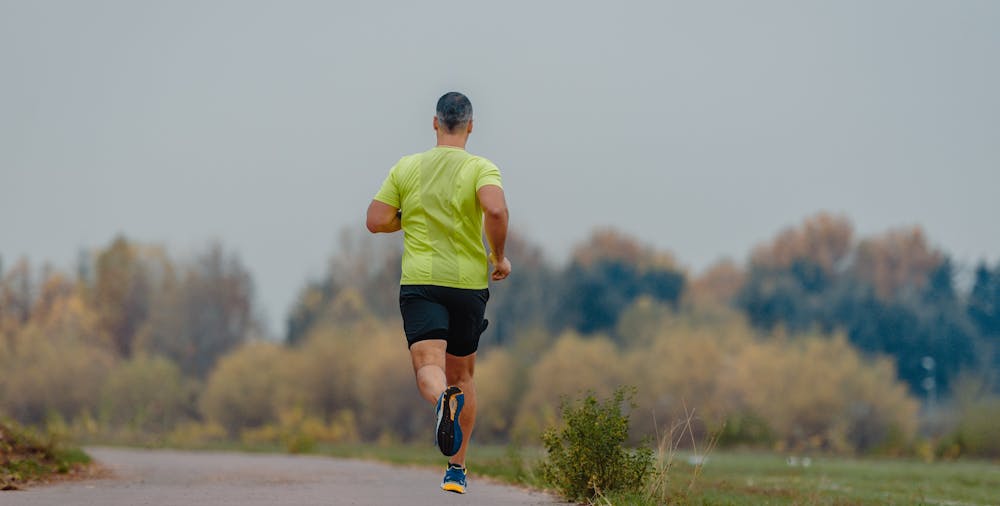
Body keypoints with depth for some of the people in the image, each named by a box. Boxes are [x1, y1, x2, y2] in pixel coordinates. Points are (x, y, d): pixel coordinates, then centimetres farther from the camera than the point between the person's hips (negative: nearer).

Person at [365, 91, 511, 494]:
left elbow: (376, 221, 2)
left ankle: (443, 399, -49)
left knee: (429, 367, -12)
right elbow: (496, 210, -21)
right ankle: (457, 469, 17)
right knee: (462, 374, 15)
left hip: (420, 281, 0)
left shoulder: (406, 167, 5)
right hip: (469, 282, 0)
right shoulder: (481, 168, -3)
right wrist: (499, 257, -6)